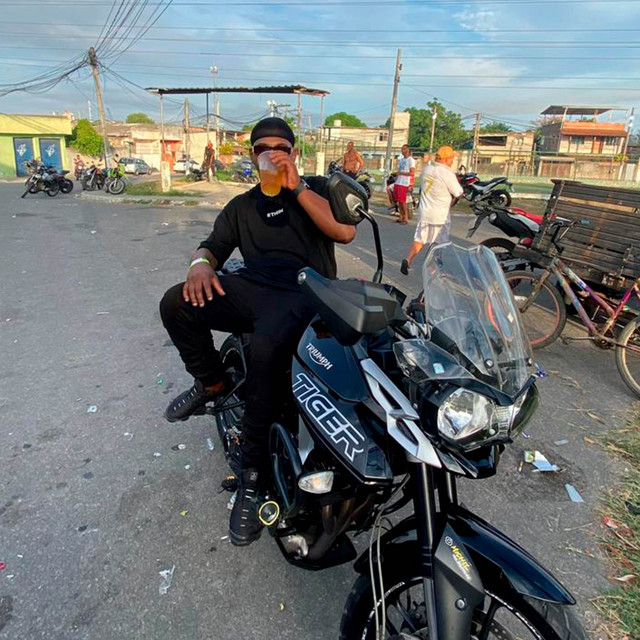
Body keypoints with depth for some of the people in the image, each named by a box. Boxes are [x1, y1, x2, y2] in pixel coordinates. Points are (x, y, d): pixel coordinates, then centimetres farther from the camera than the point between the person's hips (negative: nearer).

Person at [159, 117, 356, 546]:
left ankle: (253, 475, -20)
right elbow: (214, 245, 19)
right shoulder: (242, 206, 27)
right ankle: (212, 383, 6)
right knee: (176, 304, -21)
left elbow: (344, 231, -5)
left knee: (267, 347, -36)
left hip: (304, 291, -4)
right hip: (252, 287, 5)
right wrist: (201, 262, -6)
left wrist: (296, 186, -8)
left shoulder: (316, 187, 14)